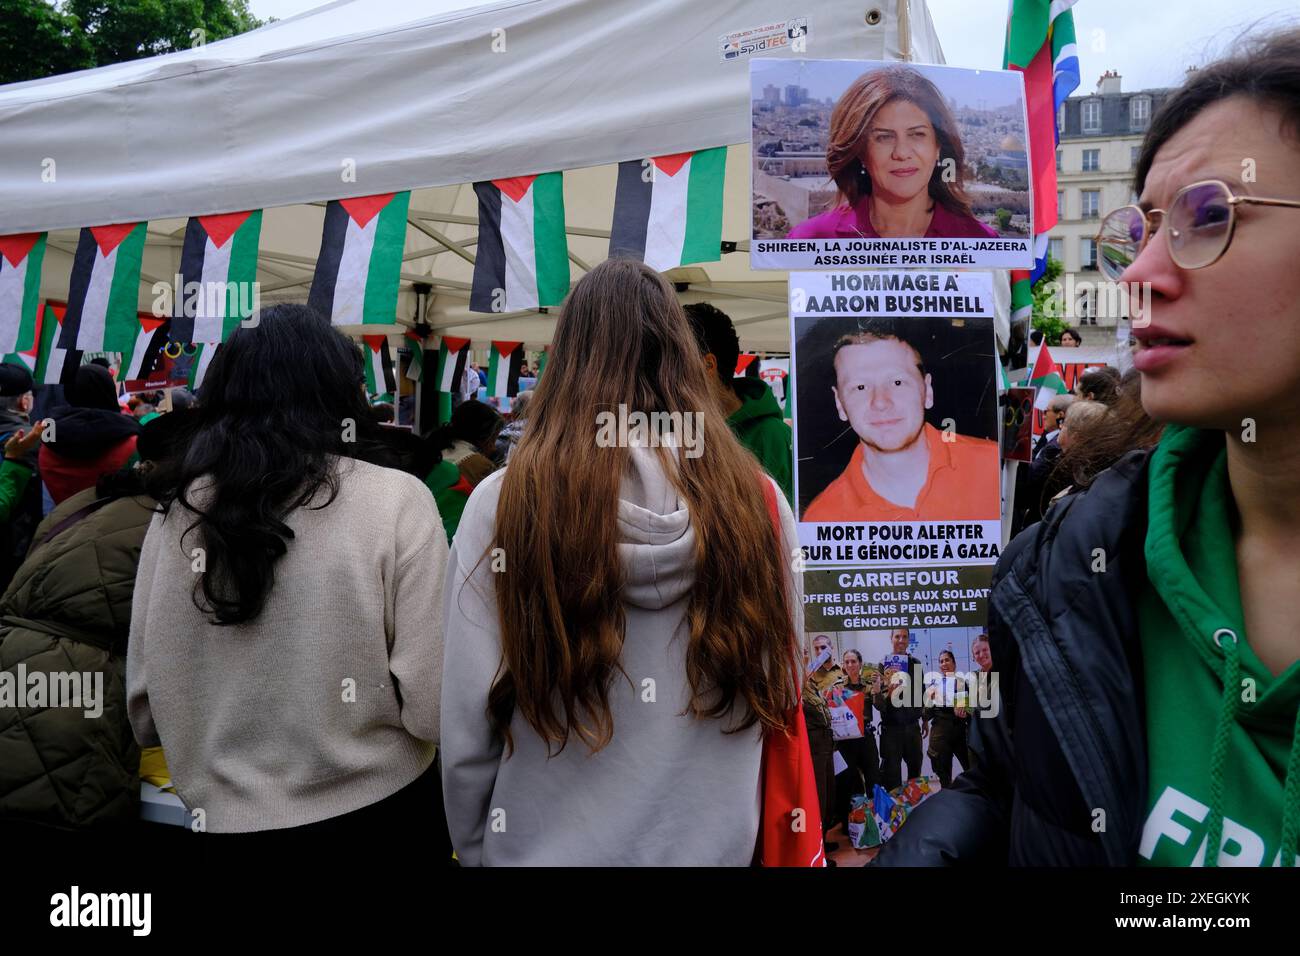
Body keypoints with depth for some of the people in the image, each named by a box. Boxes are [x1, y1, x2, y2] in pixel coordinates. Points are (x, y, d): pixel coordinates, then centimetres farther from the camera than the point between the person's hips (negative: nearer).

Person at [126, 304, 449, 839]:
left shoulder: (178, 508, -5)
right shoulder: (395, 499, -16)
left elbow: (144, 711, 2)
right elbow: (431, 703, -18)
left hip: (227, 814, 3)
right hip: (375, 806, -2)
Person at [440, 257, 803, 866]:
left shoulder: (503, 503, -17)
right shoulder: (758, 501, -11)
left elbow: (466, 722, -12)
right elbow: (780, 699, -2)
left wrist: (475, 847, 5)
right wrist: (736, 824, 13)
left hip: (549, 846, -1)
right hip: (715, 843, 2)